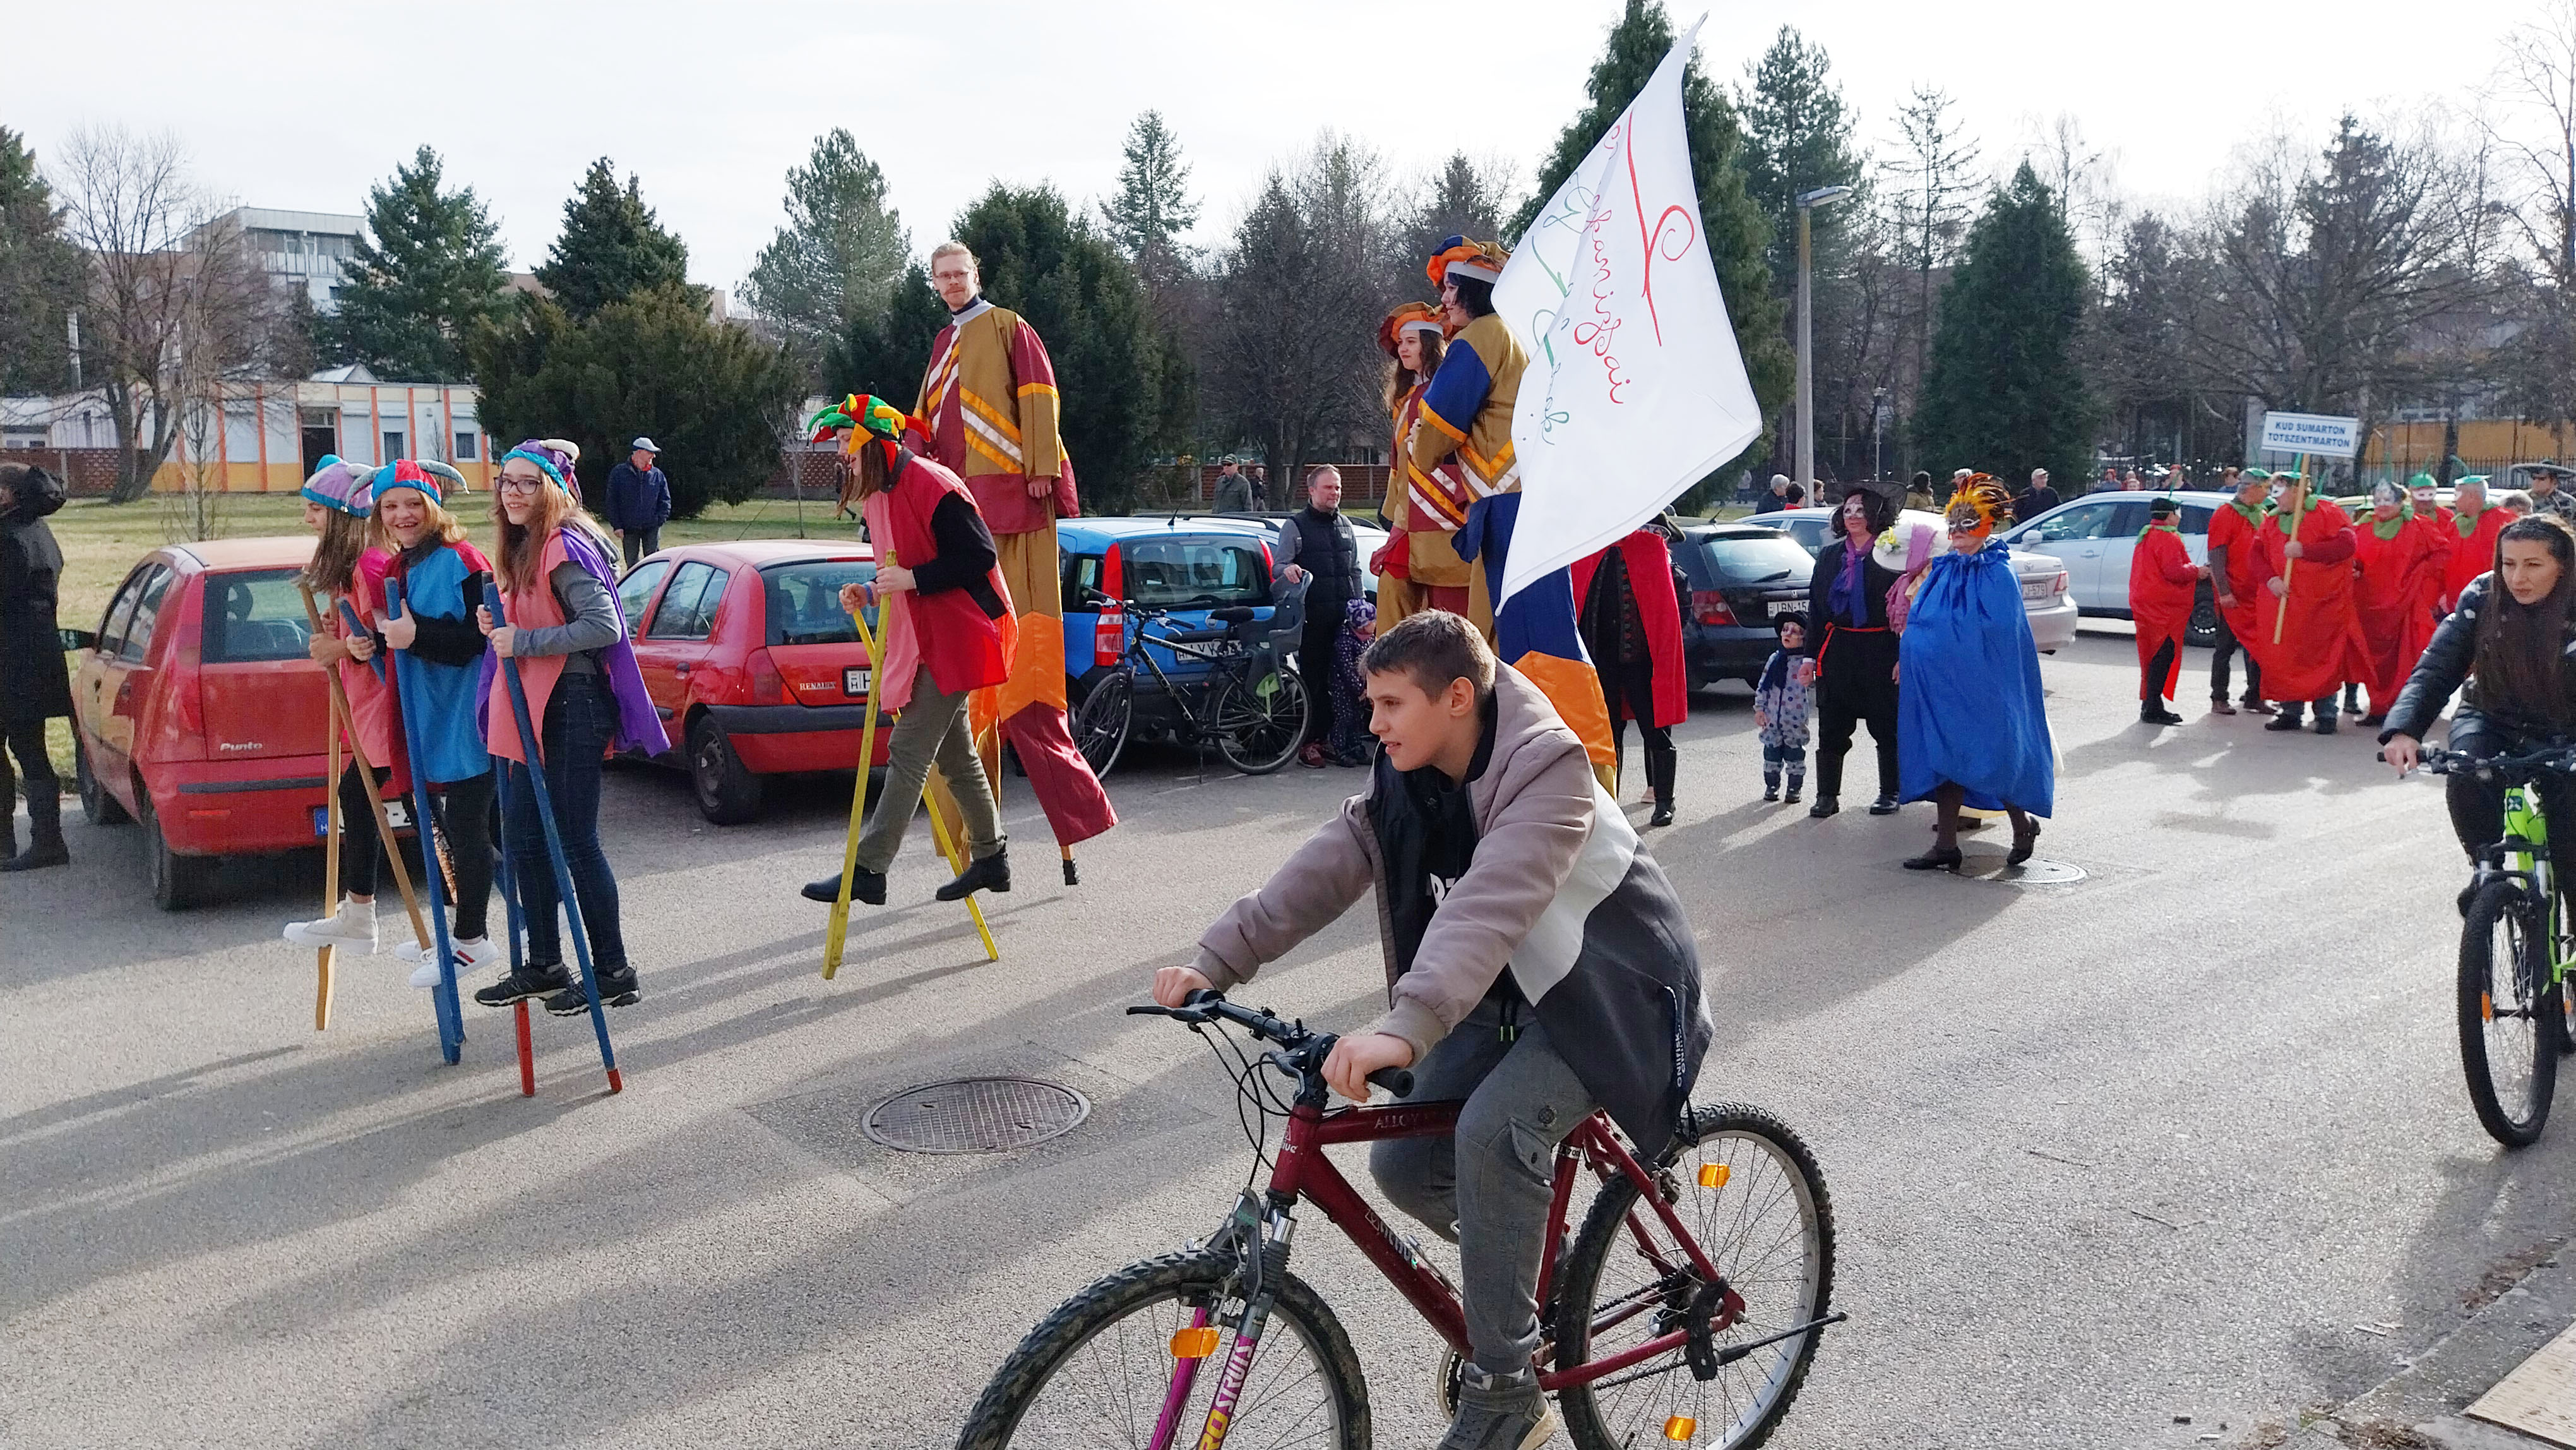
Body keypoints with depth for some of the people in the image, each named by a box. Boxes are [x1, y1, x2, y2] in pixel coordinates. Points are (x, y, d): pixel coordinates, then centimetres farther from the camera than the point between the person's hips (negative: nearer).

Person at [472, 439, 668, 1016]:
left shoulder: (566, 547, -15)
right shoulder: (522, 548, 16)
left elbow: (604, 626, -26)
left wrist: (523, 641, -21)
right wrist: (499, 627, 7)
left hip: (572, 707, -10)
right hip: (533, 709, 10)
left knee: (575, 841, -4)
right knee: (523, 837, 13)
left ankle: (613, 974, 7)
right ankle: (543, 967, 24)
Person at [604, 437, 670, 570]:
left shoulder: (657, 474, 6)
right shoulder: (619, 473, 1)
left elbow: (665, 500, 11)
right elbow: (612, 502, 2)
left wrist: (660, 519, -3)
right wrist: (617, 525, -5)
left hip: (651, 528, 1)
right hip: (629, 528, -1)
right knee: (632, 564, 5)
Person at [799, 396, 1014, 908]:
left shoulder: (932, 485, -17)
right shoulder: (879, 495, 14)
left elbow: (980, 556, -20)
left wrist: (913, 579, -23)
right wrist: (871, 592, 4)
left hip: (952, 642, -10)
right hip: (920, 640, 10)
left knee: (908, 751, -11)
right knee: (953, 754, 15)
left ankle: (869, 870, -10)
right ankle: (991, 857, 27)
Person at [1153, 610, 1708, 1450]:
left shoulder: (1546, 773, -26)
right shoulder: (1407, 782, -3)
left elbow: (1488, 906, -41)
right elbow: (1326, 868, -12)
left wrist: (1405, 1028, -54)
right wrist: (1216, 963, -23)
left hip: (1609, 991, -8)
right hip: (1511, 992, 8)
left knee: (1493, 1131, -30)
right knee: (1404, 1164, -5)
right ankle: (1532, 1268, 25)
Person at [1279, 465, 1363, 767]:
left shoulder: (1345, 526, 20)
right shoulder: (1295, 526, 4)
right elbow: (1279, 565, 0)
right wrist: (1288, 569, -23)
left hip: (1344, 616, 5)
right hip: (1312, 616, -5)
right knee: (1313, 679, -6)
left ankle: (1327, 738, 10)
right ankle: (1308, 743, -3)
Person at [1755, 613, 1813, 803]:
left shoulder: (1806, 661, -4)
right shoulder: (1774, 659, 9)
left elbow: (1814, 688, -6)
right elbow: (1762, 685, 10)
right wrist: (1759, 709, 6)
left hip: (1796, 720, -4)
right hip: (1772, 717, 4)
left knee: (1794, 752, 3)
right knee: (1772, 751, 8)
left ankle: (1794, 789, 14)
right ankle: (1771, 786, 20)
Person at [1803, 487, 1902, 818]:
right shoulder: (1828, 555, 11)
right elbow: (1815, 608, 12)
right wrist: (1811, 655, 6)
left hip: (1879, 650, -4)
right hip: (1836, 650, 4)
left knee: (1886, 726, 6)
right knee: (1831, 727, 5)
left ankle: (1889, 793, 19)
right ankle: (1827, 795, 12)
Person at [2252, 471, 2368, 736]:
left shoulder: (2326, 512, -3)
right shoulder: (2272, 520, 13)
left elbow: (2347, 544, -14)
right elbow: (2257, 553, 9)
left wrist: (2304, 550, -19)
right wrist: (2270, 578, -9)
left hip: (2323, 603, -4)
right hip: (2282, 602, 4)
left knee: (2325, 658, -1)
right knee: (2283, 658, 3)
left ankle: (2326, 714, 7)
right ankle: (2290, 712, 13)